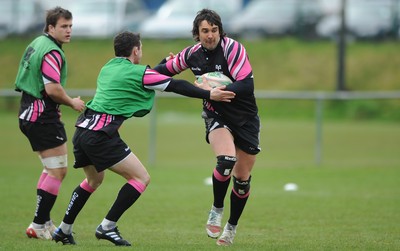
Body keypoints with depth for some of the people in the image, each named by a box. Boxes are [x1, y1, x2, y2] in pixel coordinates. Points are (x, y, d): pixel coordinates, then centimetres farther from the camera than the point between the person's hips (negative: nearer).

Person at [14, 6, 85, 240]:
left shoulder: (37, 44, 13)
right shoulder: (51, 52, -18)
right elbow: (53, 89, -26)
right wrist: (72, 102, -9)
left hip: (29, 113, 11)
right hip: (44, 117, -11)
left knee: (52, 168, 21)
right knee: (58, 171, -6)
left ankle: (43, 221, 24)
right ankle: (39, 226, -3)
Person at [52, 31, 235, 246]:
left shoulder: (107, 69, 19)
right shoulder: (138, 73, -4)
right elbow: (175, 86, -2)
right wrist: (209, 95, 4)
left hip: (82, 131, 9)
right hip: (101, 136, -9)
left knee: (94, 180, 30)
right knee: (142, 178, -2)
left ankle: (64, 230, 31)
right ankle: (107, 227, -5)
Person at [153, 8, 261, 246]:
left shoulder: (233, 49, -20)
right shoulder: (193, 54, -6)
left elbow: (247, 86, -28)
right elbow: (166, 68, 14)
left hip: (245, 119, -1)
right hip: (217, 116, 1)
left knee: (242, 178, 6)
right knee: (226, 159, -29)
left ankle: (231, 227, 28)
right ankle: (216, 211, -8)